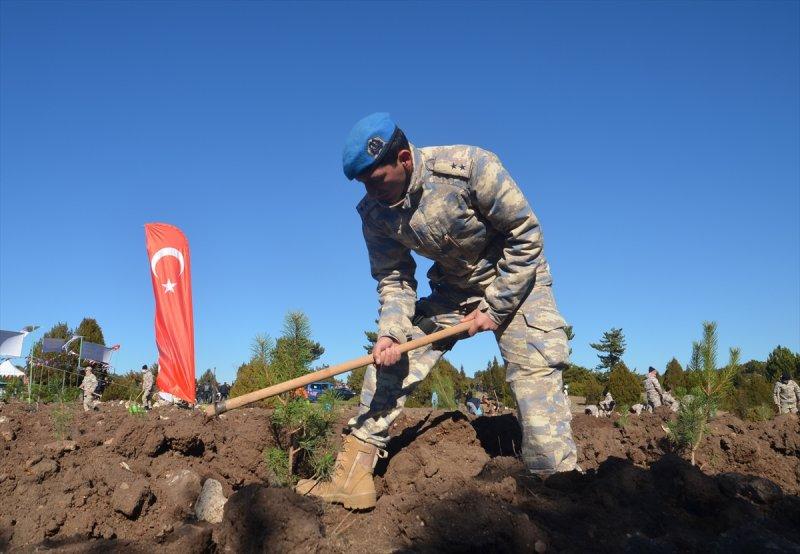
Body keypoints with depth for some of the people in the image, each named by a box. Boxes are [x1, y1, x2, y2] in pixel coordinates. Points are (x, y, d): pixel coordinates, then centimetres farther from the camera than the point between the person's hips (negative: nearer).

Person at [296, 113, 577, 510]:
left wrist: (495, 307, -18)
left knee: (535, 375, -18)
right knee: (388, 361, -5)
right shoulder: (375, 212, -12)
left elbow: (526, 234, -20)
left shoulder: (469, 167, -27)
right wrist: (391, 332, -26)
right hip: (451, 290, 4)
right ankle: (352, 478, 1)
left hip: (515, 279, -4)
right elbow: (394, 280, -7)